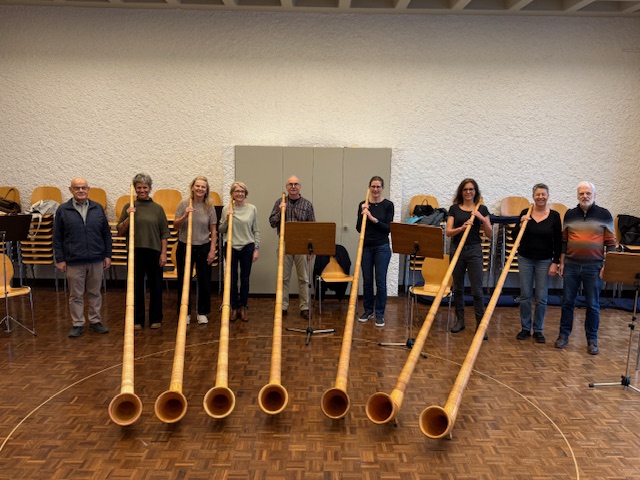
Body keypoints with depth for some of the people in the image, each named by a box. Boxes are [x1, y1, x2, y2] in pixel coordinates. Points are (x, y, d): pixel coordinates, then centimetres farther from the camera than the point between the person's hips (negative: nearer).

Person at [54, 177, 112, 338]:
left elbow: (106, 233, 8)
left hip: (96, 260, 2)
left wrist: (107, 255, 4)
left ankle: (95, 321, 23)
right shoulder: (63, 210, 0)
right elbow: (57, 237, 1)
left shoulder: (98, 208, 6)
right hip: (74, 261, -2)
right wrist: (60, 259, -3)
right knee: (76, 295, 7)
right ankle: (78, 324, 18)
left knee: (94, 293, 12)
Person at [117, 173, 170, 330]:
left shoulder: (157, 208, 3)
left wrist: (163, 253, -4)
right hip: (135, 252, 0)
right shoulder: (129, 208, 4)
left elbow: (164, 233, 3)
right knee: (136, 286, 7)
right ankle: (137, 319, 19)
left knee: (155, 286, 8)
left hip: (154, 252, 0)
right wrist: (128, 217, -11)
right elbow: (120, 232, 3)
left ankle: (156, 319, 21)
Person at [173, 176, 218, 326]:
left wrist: (212, 250, -4)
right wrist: (185, 216, -20)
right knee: (183, 281, 7)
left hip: (204, 248, 0)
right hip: (185, 247, 0)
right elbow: (175, 225, -2)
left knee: (204, 281, 6)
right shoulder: (184, 203, -3)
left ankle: (203, 313, 20)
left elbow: (213, 230, 1)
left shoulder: (209, 207, -2)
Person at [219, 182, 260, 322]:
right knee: (232, 279, 6)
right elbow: (221, 230, 6)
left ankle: (243, 307, 21)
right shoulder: (226, 209, 2)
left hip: (247, 247, 0)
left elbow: (256, 230, 4)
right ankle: (234, 308, 19)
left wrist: (256, 249, -1)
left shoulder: (252, 209, 2)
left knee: (245, 279, 7)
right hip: (231, 247, 0)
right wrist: (227, 219, -11)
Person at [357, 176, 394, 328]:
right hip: (366, 247, 3)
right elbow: (358, 228, 1)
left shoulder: (388, 205, -3)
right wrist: (363, 214, -12)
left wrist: (373, 219, -18)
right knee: (367, 280, 10)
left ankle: (379, 313, 12)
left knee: (380, 281, 1)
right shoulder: (363, 205, 4)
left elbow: (388, 228, -8)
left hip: (382, 247, -2)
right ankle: (368, 310, 25)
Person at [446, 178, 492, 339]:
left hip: (474, 250, -1)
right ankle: (460, 320, 23)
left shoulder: (482, 209, 4)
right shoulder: (454, 209, 5)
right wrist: (461, 228, -21)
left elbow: (489, 234, 2)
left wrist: (482, 219, -12)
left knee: (477, 289, -4)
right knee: (458, 287, 10)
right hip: (457, 249, 1)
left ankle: (480, 324, 4)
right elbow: (448, 232, -3)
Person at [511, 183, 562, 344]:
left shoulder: (554, 216, -3)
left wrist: (555, 263, -5)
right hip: (525, 259, 1)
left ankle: (538, 330, 16)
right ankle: (525, 328, 18)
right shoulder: (525, 213, -2)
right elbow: (514, 236, -2)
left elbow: (558, 242, -1)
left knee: (542, 297, 3)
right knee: (525, 295, 5)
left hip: (544, 261, -1)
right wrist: (521, 224, -19)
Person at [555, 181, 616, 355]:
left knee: (593, 305, 4)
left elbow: (611, 242, 1)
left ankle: (592, 340, 15)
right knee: (567, 302, 6)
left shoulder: (604, 215, 1)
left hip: (594, 267, -2)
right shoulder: (570, 214, 6)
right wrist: (562, 263, 8)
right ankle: (563, 336, 17)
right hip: (571, 265, 2)